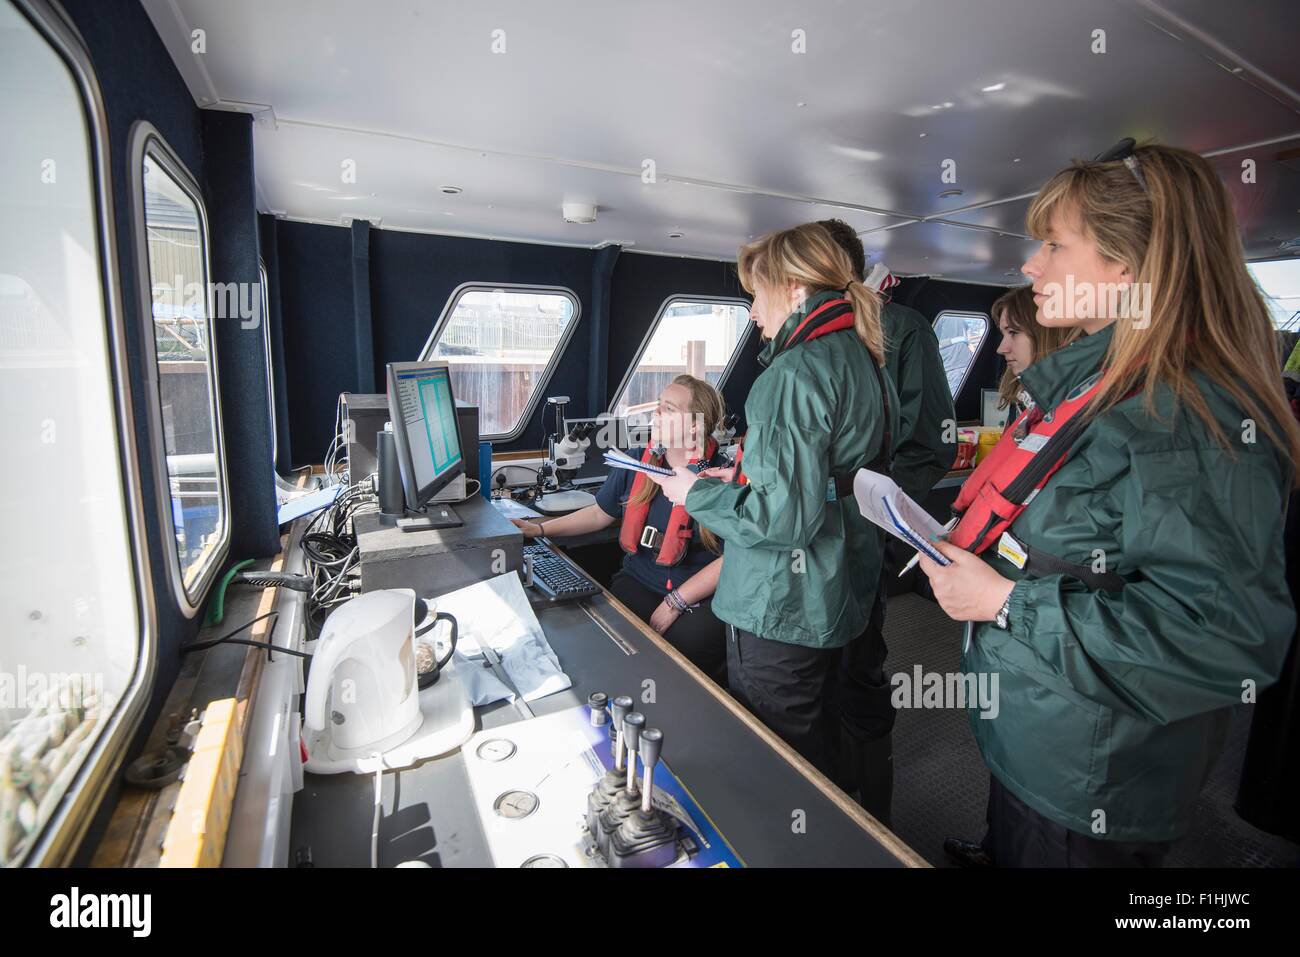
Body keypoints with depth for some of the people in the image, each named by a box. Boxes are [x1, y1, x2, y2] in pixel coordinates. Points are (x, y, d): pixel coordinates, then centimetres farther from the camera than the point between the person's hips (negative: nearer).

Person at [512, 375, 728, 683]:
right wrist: (541, 528, 13)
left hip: (703, 597, -4)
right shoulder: (636, 463, 6)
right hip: (639, 583, 4)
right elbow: (600, 513, 20)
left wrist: (675, 602, -15)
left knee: (680, 646, -30)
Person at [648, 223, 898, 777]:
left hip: (781, 613, -10)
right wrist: (744, 477, 13)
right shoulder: (865, 362, 8)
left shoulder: (796, 372, -22)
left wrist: (697, 494, -12)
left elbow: (784, 518, -26)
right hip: (837, 600, 10)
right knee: (813, 743, 28)